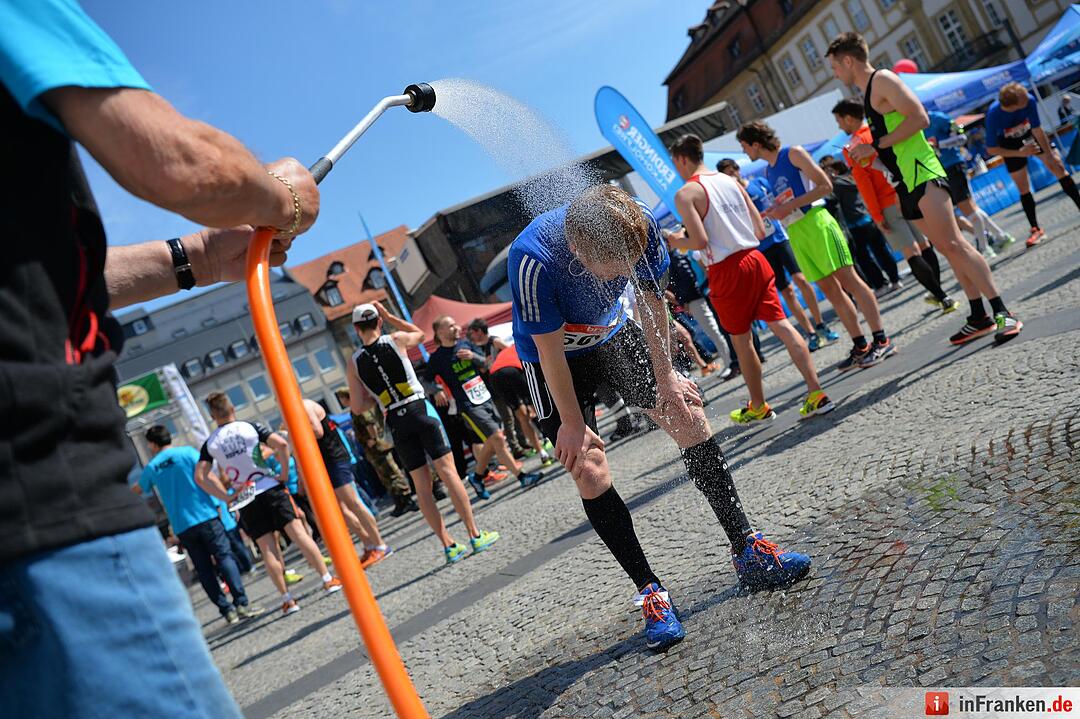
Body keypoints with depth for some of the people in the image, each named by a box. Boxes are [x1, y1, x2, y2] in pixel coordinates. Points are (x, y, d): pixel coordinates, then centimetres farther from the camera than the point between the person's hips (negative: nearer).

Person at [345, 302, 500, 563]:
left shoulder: (353, 364, 4)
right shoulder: (396, 340, -1)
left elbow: (357, 408, 5)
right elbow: (420, 333, 24)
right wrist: (389, 316, 24)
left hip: (395, 422, 2)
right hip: (419, 409, -2)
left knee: (422, 486, 7)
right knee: (448, 471, -1)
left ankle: (449, 545, 9)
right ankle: (475, 535, -1)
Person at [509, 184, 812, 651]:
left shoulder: (640, 226, -26)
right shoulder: (533, 258, -38)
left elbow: (651, 301, -9)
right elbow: (550, 348, -25)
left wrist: (664, 377, -2)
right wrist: (573, 423, -15)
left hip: (612, 334, 4)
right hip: (555, 356, -4)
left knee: (688, 415, -4)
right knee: (590, 471, -12)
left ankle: (748, 551, 7)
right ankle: (649, 593, 2)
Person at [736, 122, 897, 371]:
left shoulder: (793, 154, -2)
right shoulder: (768, 172, 20)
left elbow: (825, 186, -9)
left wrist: (789, 206, -15)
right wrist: (772, 212, 9)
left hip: (815, 222, -8)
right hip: (795, 232, 8)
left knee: (848, 279, -11)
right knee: (829, 288, 5)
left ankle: (881, 340, -10)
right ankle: (860, 345, 9)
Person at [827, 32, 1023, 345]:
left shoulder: (883, 80, -6)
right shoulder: (868, 91, 22)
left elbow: (920, 118, -17)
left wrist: (877, 145, -14)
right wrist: (867, 153, 17)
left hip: (921, 174, -10)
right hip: (909, 181, 10)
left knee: (953, 244, -17)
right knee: (948, 248, 9)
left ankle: (1002, 312, -16)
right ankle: (979, 317, 13)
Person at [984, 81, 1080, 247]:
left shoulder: (1029, 100, -34)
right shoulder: (994, 115, -38)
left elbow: (1037, 130, -22)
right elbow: (991, 149, -26)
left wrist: (1050, 156, -19)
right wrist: (1019, 153, -29)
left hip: (1030, 133, 2)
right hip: (1010, 144, -2)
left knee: (1059, 168, -4)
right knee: (1023, 189, -1)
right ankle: (1036, 230, 8)